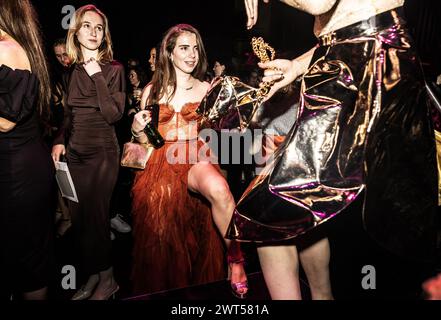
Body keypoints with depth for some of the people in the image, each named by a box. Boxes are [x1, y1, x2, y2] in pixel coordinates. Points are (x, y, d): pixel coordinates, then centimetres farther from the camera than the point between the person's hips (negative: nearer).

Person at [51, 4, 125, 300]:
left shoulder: (113, 69, -3)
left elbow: (114, 114, -14)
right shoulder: (72, 70, 12)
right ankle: (92, 277, 25)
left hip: (102, 153, -5)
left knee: (95, 218, -2)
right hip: (74, 153, 6)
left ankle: (107, 279, 18)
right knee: (78, 219, 8)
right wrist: (60, 140, 7)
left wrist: (98, 76, -15)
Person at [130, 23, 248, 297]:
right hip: (161, 164, 2)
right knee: (163, 238, -4)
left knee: (219, 190, -36)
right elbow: (146, 139, 16)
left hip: (196, 160, -1)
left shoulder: (206, 89, 9)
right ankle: (165, 288, 23)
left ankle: (235, 258, -17)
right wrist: (137, 130, -5)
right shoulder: (152, 90, 11)